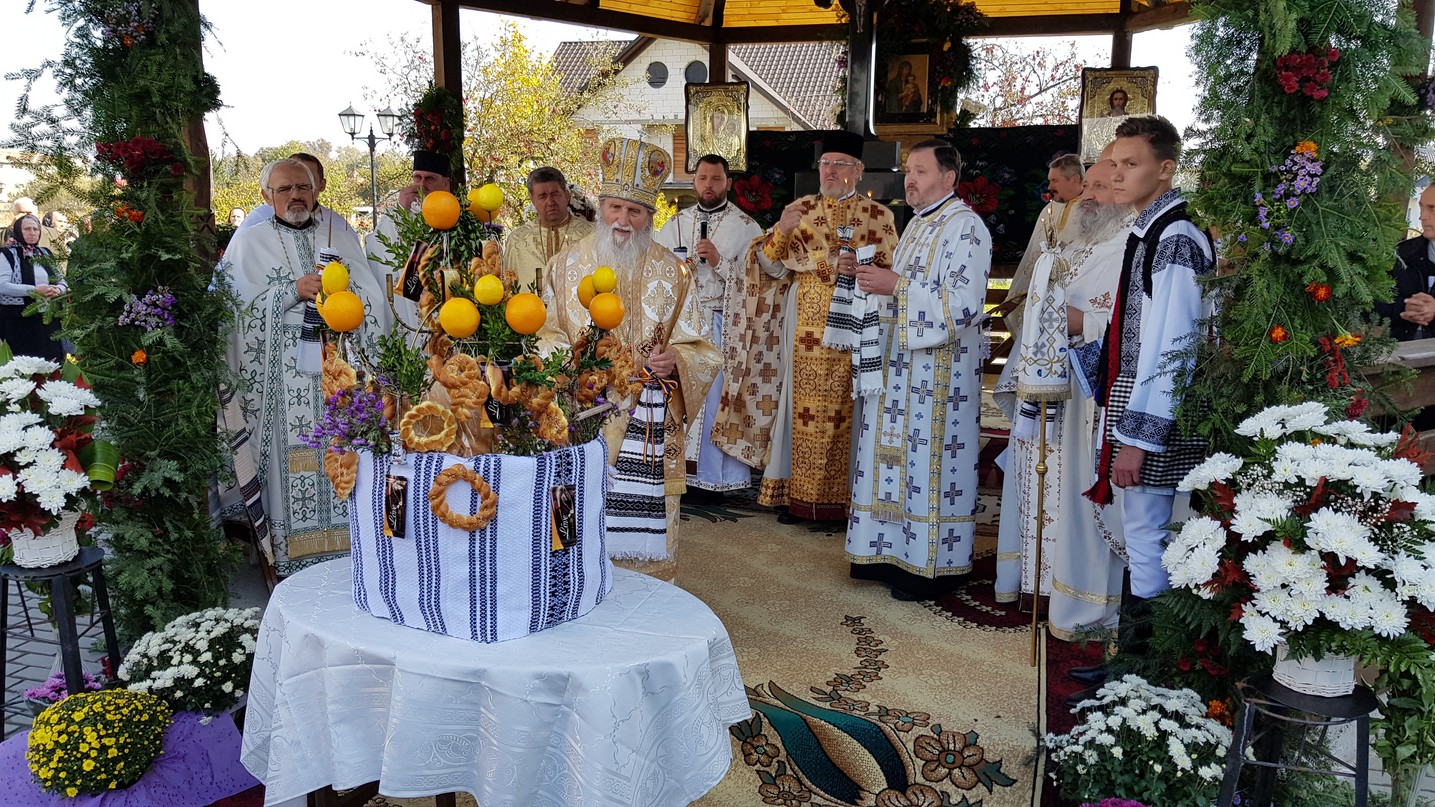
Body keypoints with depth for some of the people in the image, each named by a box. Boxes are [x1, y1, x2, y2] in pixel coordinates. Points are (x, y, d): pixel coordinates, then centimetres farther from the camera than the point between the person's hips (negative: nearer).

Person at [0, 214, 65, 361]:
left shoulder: (45, 254, 14)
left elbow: (61, 281, 15)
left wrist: (57, 290, -9)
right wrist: (34, 290, -22)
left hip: (47, 317, 5)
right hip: (19, 319, -5)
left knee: (51, 359, 4)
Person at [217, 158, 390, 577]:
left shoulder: (341, 238, 16)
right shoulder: (250, 241, 9)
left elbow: (374, 302, 9)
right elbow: (237, 306, -2)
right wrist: (294, 291, -12)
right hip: (282, 373, -2)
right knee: (292, 458, -5)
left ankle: (348, 552, 6)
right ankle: (293, 560, 2)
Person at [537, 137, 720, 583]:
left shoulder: (671, 272, 6)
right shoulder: (566, 264, 8)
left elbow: (697, 348, 4)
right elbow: (546, 334, 8)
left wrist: (675, 359, -17)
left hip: (647, 425, 0)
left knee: (640, 519, 1)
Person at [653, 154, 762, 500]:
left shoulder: (745, 226, 3)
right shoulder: (676, 224, 15)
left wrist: (719, 261, -14)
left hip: (723, 325, -3)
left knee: (716, 398, -4)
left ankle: (711, 477, 5)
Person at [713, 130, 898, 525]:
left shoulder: (878, 216, 7)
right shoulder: (800, 210, 12)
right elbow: (771, 267, 6)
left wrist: (860, 268, -15)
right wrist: (781, 232, -14)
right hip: (807, 328, 1)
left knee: (849, 411, -1)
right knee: (806, 407, 0)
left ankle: (847, 494, 8)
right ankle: (800, 495, 6)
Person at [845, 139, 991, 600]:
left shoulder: (965, 227, -12)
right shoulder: (917, 224, 16)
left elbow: (965, 302, -22)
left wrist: (896, 286, -21)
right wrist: (878, 282, 5)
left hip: (939, 369, -9)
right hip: (900, 361, 9)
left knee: (929, 460, -2)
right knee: (897, 455, 11)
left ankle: (932, 566, 9)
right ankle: (894, 551, 22)